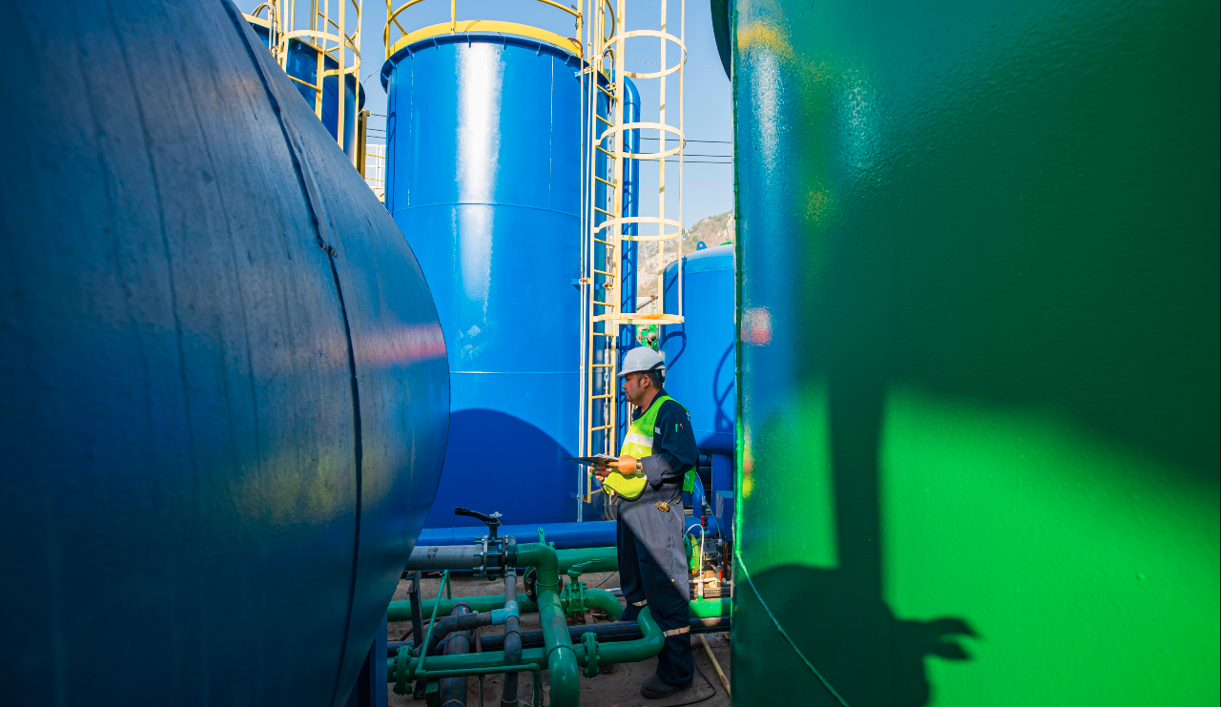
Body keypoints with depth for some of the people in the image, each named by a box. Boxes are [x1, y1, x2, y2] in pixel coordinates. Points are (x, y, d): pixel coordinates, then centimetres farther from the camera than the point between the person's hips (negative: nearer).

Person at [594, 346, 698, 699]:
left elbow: (682, 458, -24)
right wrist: (613, 470, 12)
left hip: (656, 512, -10)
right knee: (633, 585, 23)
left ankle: (676, 672, 5)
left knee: (665, 590, -5)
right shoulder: (639, 415, 19)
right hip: (630, 510, 10)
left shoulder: (670, 412, -12)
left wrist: (636, 466, -22)